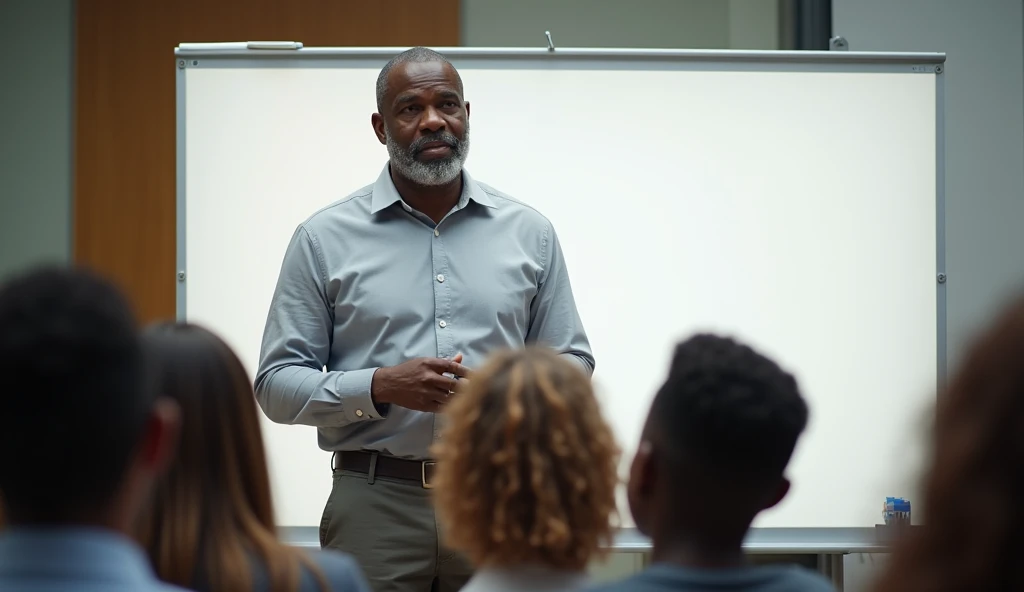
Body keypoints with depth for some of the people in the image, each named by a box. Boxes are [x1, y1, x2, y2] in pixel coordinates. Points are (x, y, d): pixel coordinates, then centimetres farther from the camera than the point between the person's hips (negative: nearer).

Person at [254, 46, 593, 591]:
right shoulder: (325, 238, 2)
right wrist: (379, 387, -16)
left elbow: (572, 363, 11)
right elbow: (276, 384, 0)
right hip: (375, 505, -1)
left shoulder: (529, 232, 9)